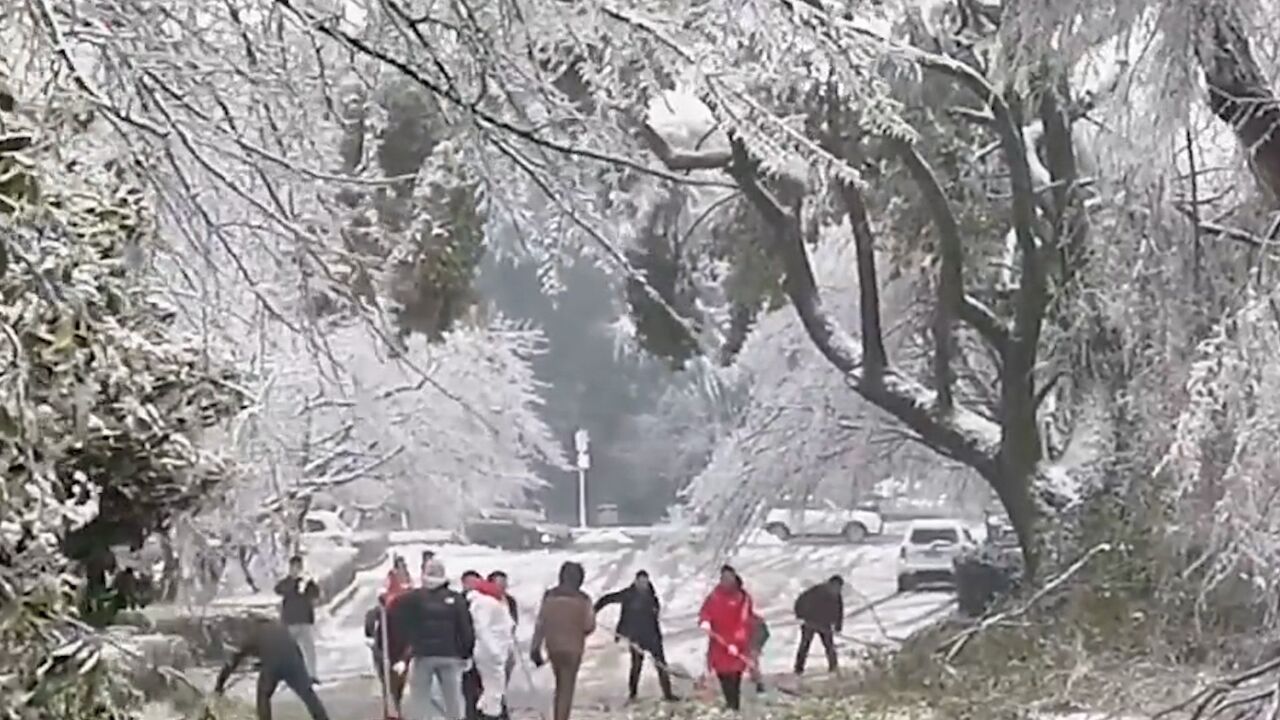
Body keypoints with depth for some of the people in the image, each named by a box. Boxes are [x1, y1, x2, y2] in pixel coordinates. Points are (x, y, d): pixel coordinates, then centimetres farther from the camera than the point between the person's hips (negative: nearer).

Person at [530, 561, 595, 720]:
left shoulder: (549, 596, -2)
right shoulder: (583, 600, -10)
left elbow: (540, 624, -2)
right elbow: (589, 626, -9)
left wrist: (535, 648, 3)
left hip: (552, 647, 4)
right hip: (572, 648, -4)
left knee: (560, 686, 21)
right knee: (567, 689, 2)